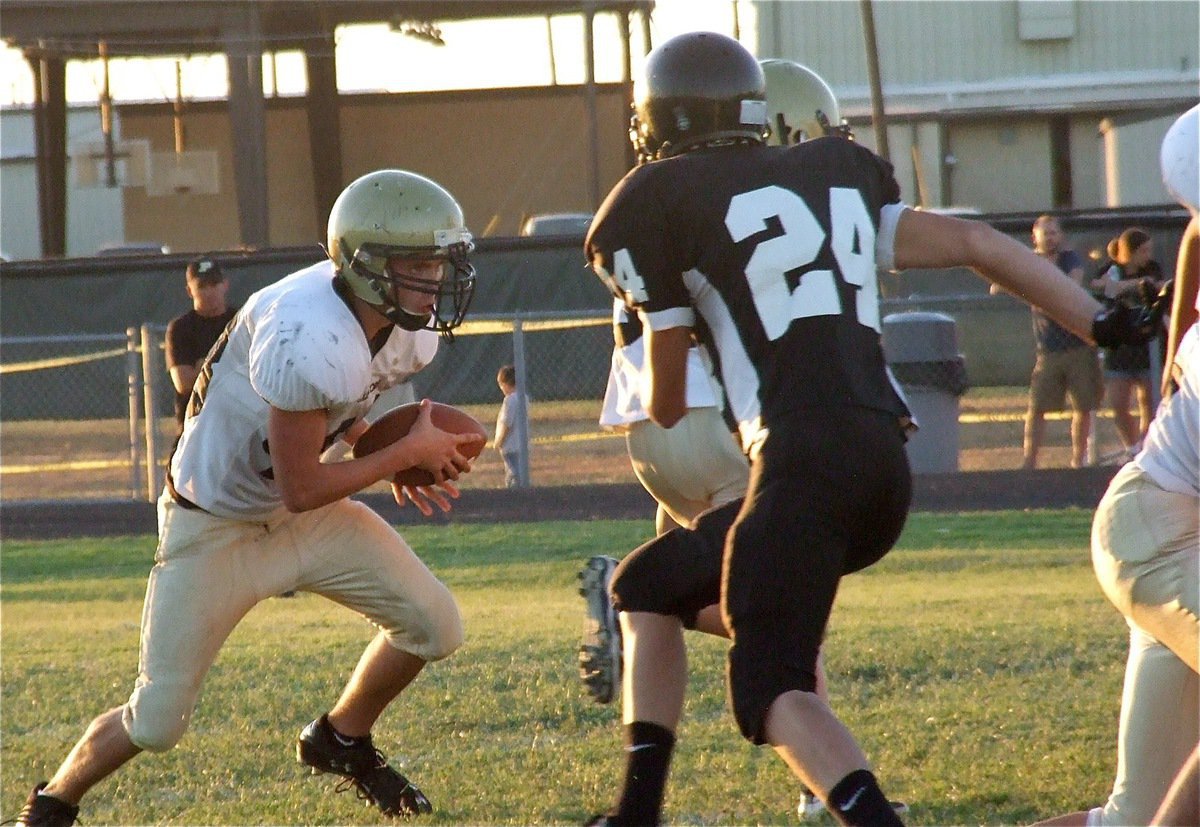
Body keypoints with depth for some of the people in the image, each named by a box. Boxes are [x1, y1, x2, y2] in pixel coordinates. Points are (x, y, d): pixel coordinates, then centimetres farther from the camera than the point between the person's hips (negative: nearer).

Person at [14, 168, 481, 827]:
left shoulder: (409, 331, -10)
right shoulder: (307, 335, -37)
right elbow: (300, 487, -28)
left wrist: (399, 465, -8)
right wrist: (406, 453, -20)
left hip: (308, 519, 7)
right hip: (214, 526, -7)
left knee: (435, 626, -4)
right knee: (155, 723, -6)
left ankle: (341, 741, 23)